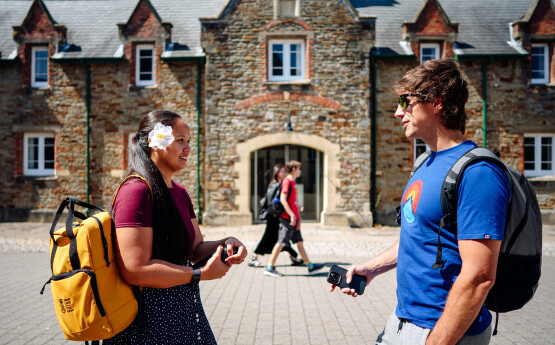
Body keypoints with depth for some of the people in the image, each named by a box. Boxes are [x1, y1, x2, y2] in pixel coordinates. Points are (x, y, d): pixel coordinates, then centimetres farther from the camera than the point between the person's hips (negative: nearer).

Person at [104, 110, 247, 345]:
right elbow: (135, 270, -25)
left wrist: (225, 244, -9)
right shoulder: (137, 191, -20)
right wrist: (201, 274, -20)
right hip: (150, 320, -8)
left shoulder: (180, 193, 9)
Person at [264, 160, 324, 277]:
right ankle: (270, 268, 1)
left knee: (299, 242, 12)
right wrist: (292, 215, -23)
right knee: (281, 243, -6)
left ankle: (310, 266, 17)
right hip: (287, 218, -9)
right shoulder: (287, 181, -12)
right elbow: (283, 199, -19)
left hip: (293, 218, 9)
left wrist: (298, 217, 19)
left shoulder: (293, 182, 17)